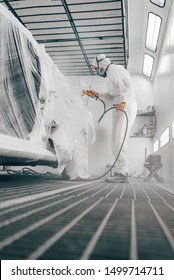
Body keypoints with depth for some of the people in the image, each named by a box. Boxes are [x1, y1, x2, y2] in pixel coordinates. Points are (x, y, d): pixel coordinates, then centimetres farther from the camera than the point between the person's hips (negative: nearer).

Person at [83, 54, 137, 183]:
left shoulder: (115, 69, -1)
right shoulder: (112, 74, 29)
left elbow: (127, 85, -17)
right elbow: (112, 96, 27)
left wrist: (123, 101, -32)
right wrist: (96, 94, 18)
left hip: (126, 107, -11)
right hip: (122, 109, 11)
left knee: (117, 140, -16)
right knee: (120, 141, 7)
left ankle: (121, 173, -16)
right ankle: (122, 173, 9)